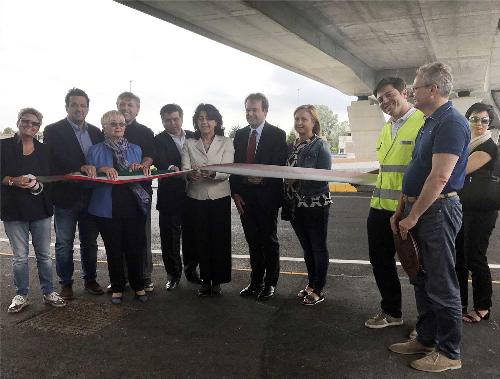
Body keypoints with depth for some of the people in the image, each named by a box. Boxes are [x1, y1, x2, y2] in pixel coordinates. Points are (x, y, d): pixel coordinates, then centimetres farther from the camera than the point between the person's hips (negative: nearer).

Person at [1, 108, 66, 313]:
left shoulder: (43, 150, 10)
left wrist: (39, 185, -9)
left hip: (40, 209, 2)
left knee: (44, 254, 7)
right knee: (19, 256, 3)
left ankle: (48, 292, 19)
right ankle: (21, 295, 18)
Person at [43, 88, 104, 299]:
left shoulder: (96, 132, 10)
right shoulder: (53, 131, -5)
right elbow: (53, 161, -16)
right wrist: (82, 168, -26)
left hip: (90, 196, 4)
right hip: (65, 196, -4)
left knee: (90, 242, 14)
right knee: (64, 244, 7)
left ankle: (90, 279, 28)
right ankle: (66, 283, 21)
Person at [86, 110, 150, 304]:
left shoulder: (135, 149, 11)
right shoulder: (95, 151, 5)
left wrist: (140, 169, -8)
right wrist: (101, 170, -18)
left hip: (134, 205, 1)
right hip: (108, 207, -1)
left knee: (135, 248, 4)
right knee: (114, 250, 7)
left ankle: (138, 286, 22)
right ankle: (117, 288, 22)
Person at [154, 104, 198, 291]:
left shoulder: (193, 137, 8)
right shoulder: (159, 140, -5)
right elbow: (161, 164, -21)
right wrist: (171, 169, -42)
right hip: (170, 196, -3)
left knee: (192, 235, 12)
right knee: (170, 238, 4)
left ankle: (191, 270, 29)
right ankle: (173, 274, 19)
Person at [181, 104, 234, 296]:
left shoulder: (226, 143, 2)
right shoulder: (189, 144, 7)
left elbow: (227, 171, -9)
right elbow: (184, 169, -3)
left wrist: (212, 173, -31)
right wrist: (190, 174, -27)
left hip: (220, 197, -1)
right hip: (196, 198, 2)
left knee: (220, 240, 1)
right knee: (201, 240, 5)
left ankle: (217, 281, 15)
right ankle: (206, 280, 18)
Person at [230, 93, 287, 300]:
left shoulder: (277, 135, -3)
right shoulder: (240, 135, 10)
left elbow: (280, 166, -9)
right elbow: (234, 165, 9)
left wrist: (262, 178, -21)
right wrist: (235, 193, 1)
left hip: (267, 196, -4)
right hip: (244, 196, 4)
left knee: (269, 240, 6)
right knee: (253, 241, 12)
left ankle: (270, 283, 19)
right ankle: (256, 281, 24)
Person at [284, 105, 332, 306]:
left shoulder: (320, 145, -9)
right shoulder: (293, 146, 9)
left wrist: (297, 178, -19)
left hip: (316, 205, -6)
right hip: (296, 205, 6)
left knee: (318, 247, 6)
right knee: (307, 247, 17)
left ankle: (318, 290, 17)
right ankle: (311, 284, 31)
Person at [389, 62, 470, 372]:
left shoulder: (451, 123, -16)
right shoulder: (430, 123, 15)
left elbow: (440, 178, -22)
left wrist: (413, 216, -17)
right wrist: (401, 210, 15)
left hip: (438, 211, -10)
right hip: (418, 210, 10)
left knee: (442, 286, 0)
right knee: (422, 279, 16)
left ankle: (449, 353, 13)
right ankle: (426, 338, 29)